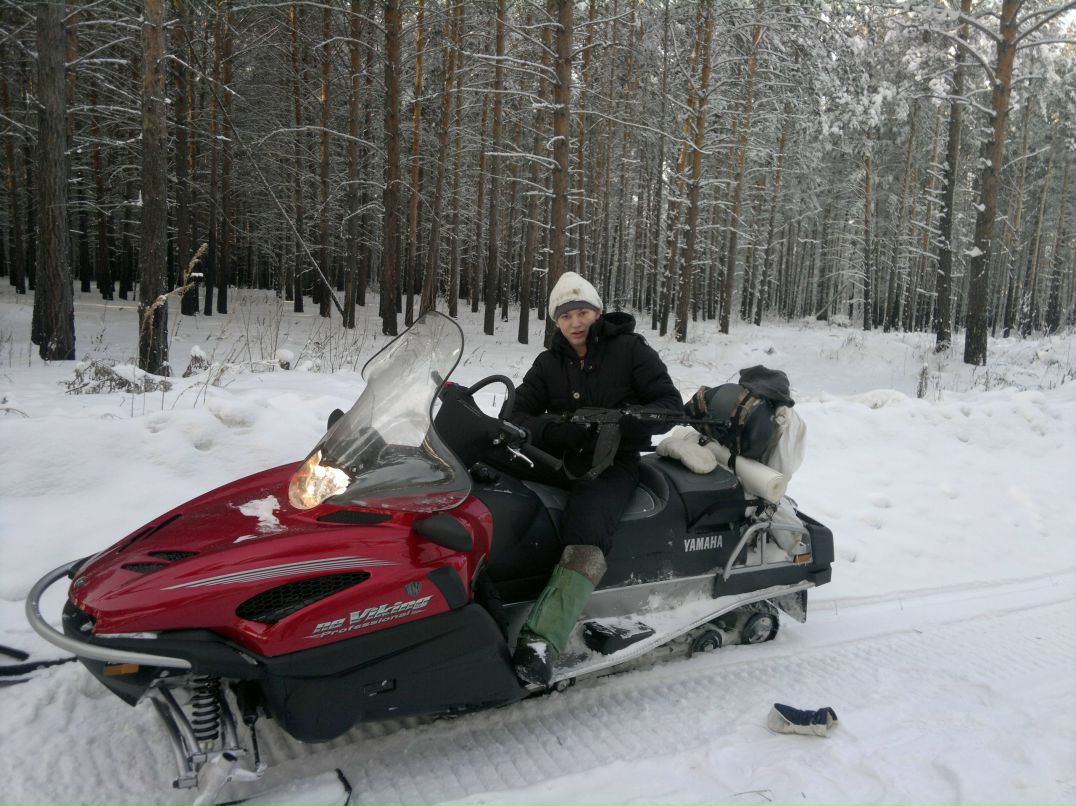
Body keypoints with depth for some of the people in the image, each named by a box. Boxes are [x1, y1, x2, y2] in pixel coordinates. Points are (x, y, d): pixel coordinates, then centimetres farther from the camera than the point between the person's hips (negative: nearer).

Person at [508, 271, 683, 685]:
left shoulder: (630, 350, 4)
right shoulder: (548, 363, 14)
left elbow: (671, 406, -1)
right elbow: (519, 415, 6)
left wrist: (626, 424, -21)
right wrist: (555, 429, -16)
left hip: (612, 464, -5)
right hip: (557, 461, 5)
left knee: (586, 526, -36)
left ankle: (542, 640, -48)